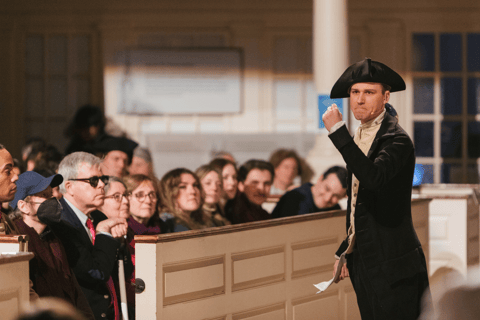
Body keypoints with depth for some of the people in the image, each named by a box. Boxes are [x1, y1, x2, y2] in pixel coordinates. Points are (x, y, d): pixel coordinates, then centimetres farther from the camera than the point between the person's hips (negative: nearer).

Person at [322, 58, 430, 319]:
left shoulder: (397, 140, -13)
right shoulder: (359, 137, 14)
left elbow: (373, 177, -34)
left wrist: (338, 131, -32)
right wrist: (345, 251, 22)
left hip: (392, 266, -9)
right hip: (363, 263, 9)